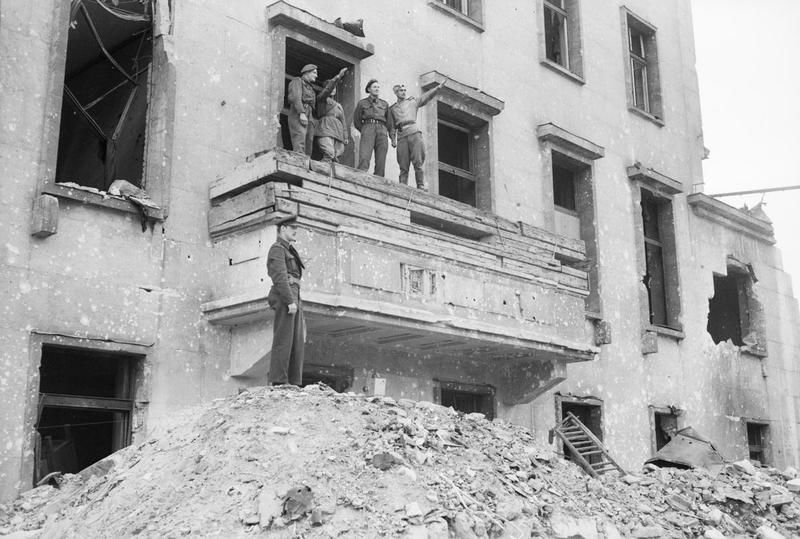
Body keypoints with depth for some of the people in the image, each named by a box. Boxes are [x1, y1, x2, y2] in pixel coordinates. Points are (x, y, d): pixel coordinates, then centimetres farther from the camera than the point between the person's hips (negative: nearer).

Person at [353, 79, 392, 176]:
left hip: (382, 130, 3)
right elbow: (356, 121, 17)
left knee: (381, 162, -11)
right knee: (364, 159, -23)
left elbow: (389, 122, 25)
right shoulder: (362, 103, 16)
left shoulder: (384, 104, 22)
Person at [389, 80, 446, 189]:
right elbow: (392, 126, 15)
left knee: (418, 162, -13)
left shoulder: (413, 102, 21)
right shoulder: (392, 109, 22)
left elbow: (427, 96, 10)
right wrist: (393, 139, 1)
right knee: (403, 166, -5)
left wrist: (438, 87, -4)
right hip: (401, 136, 1)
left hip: (414, 132, -1)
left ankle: (421, 187, -16)